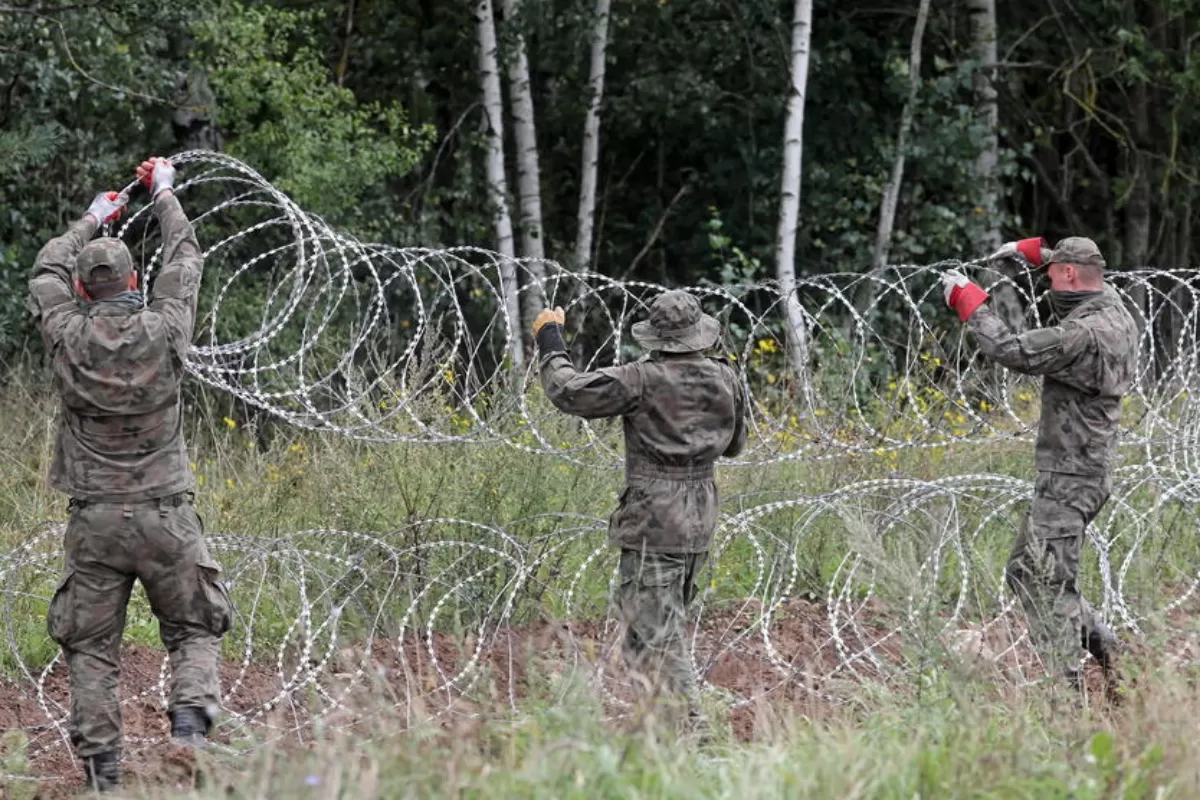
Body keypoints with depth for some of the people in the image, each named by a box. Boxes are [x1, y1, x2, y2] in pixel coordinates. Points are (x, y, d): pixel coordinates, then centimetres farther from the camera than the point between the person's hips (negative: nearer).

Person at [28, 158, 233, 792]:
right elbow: (185, 262, 12)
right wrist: (164, 195, 27)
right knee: (193, 632, 12)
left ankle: (101, 770, 2)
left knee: (90, 649, 7)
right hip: (165, 516, 0)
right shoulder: (162, 331, -6)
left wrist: (90, 221, 31)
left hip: (94, 521, 0)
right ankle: (190, 722, -12)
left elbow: (47, 274, 16)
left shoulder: (68, 336, -5)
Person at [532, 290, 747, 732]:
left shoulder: (642, 380, -14)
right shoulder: (725, 380, 3)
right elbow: (734, 443, 18)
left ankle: (690, 728, -10)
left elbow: (570, 393, -15)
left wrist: (550, 342, -1)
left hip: (653, 525, -7)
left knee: (658, 634, -4)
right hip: (699, 526, 7)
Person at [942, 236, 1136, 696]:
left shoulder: (1082, 334, -23)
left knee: (1047, 585, -8)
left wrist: (966, 299, -14)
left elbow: (1011, 351, -25)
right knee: (1024, 572, 17)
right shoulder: (1114, 311, 6)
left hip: (1067, 480, -10)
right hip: (1089, 472, 10)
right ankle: (1110, 654, 17)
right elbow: (1089, 279, 29)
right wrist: (1033, 251, 22)